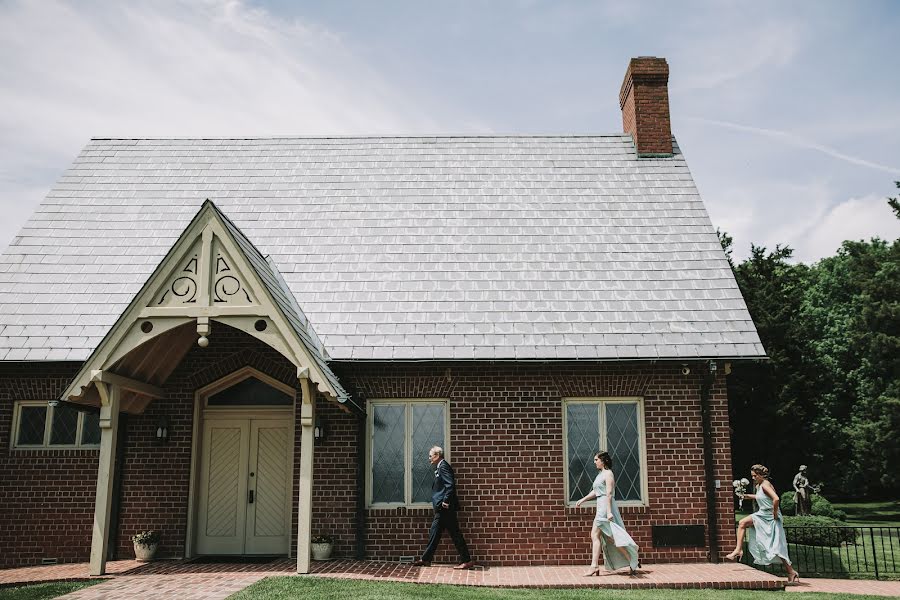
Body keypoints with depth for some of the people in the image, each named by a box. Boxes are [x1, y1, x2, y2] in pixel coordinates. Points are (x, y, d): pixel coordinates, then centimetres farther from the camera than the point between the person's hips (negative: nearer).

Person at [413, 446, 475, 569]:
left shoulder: (443, 466, -13)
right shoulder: (439, 468, 17)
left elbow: (450, 484, -23)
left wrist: (446, 501, -22)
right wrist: (441, 503, 14)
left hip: (445, 508, -11)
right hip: (441, 509, 11)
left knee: (455, 534, -4)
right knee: (434, 533, 11)